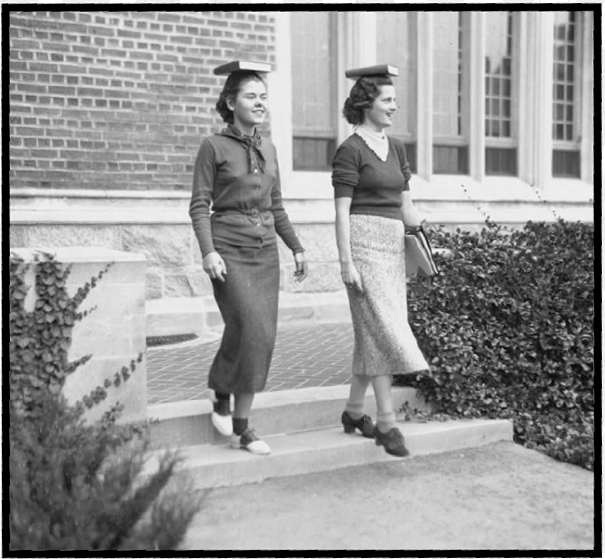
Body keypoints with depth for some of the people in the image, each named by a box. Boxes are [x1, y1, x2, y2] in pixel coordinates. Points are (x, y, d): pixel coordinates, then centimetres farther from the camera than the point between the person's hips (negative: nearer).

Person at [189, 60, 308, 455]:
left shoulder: (268, 149, 14)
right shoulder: (214, 146, -2)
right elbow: (199, 206, -6)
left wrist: (297, 248, 12)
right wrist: (209, 252, -19)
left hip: (266, 252, 5)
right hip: (229, 251, -5)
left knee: (261, 336, -1)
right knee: (252, 329, -19)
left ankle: (241, 427, 8)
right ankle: (221, 394, 8)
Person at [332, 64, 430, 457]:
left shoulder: (396, 148, 15)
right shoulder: (350, 150, -7)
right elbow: (342, 211, -11)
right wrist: (346, 263, -16)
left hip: (393, 247, 8)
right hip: (364, 244, -7)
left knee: (374, 331, 9)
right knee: (383, 330, -11)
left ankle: (354, 411, 22)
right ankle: (387, 422, -5)